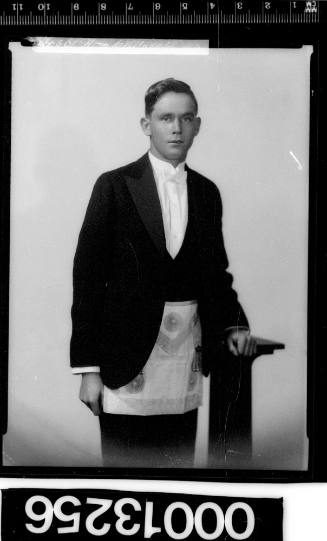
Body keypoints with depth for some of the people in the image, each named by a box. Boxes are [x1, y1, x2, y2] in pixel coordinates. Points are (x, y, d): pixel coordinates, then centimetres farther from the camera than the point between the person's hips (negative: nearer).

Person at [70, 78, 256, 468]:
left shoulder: (207, 192, 11)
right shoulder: (115, 186, -3)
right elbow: (88, 277, -5)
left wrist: (233, 324, 2)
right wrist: (88, 368, -9)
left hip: (187, 361, 4)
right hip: (128, 360, -4)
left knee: (179, 463, 10)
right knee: (124, 464, 0)